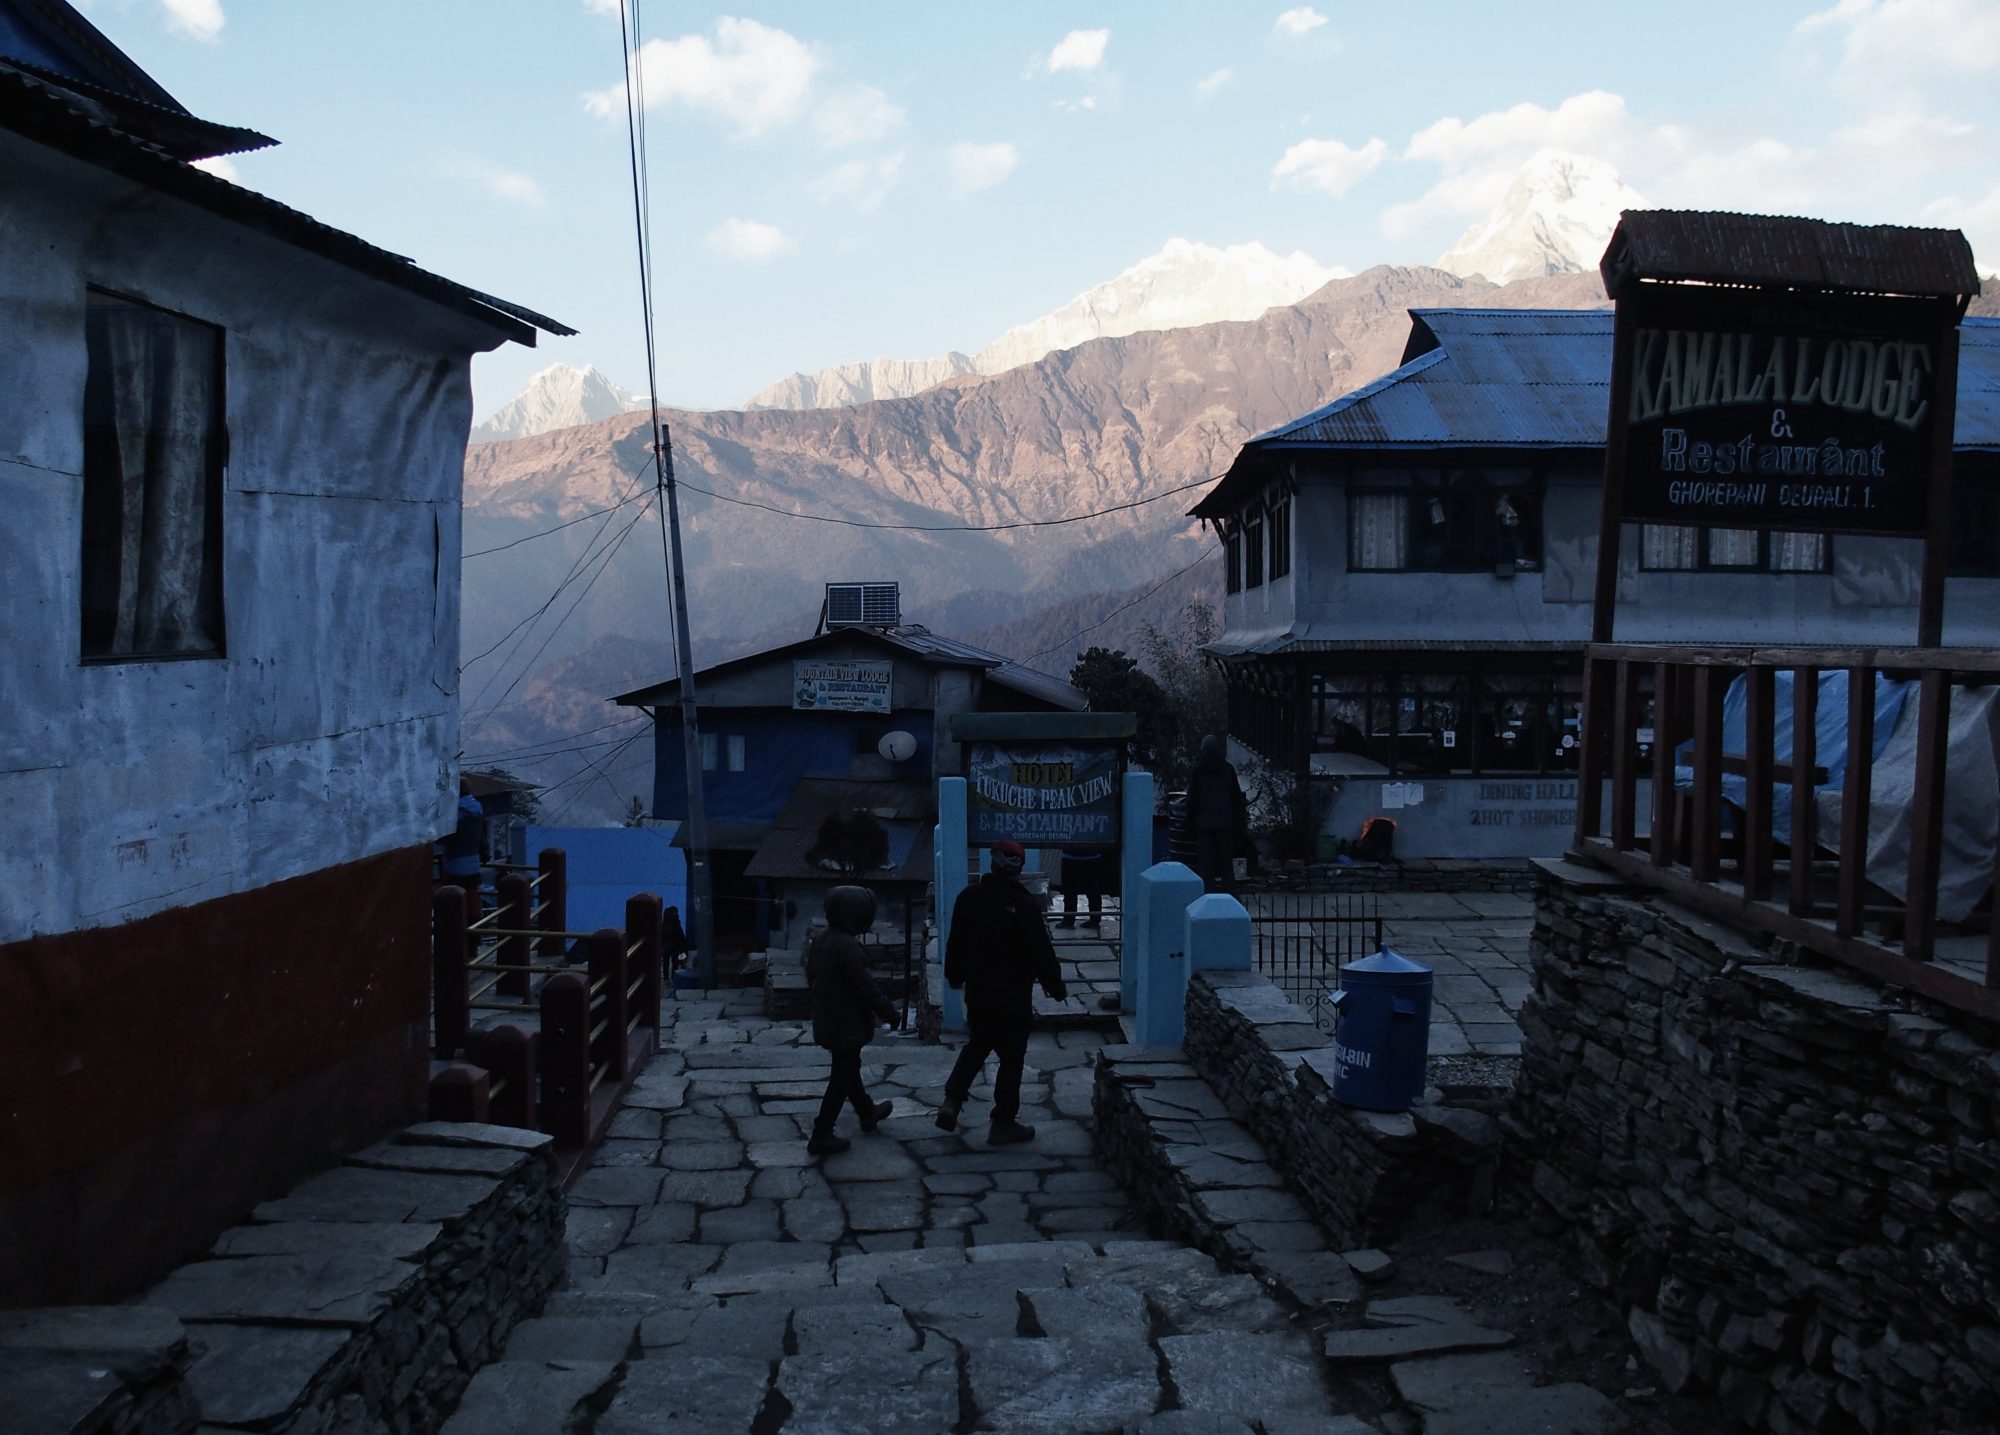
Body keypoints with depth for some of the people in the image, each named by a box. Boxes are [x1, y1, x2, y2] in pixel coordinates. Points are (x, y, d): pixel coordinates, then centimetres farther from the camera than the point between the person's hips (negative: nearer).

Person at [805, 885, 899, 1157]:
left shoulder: (820, 940, 3)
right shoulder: (847, 947, -25)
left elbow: (812, 977, 14)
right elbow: (865, 986, -23)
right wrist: (888, 1011, -10)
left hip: (826, 1019, 10)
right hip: (847, 1023, -10)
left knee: (848, 1068, 24)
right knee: (843, 1077, -1)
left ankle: (868, 1113, 43)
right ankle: (821, 1136, 2)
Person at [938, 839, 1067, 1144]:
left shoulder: (968, 898, -1)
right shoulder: (1024, 905, -18)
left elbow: (955, 944, 10)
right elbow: (1042, 952, -15)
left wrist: (955, 976, 25)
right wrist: (1056, 987, -1)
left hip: (977, 994, 5)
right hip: (1013, 999, -5)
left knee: (976, 1045, 24)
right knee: (1011, 1058, 6)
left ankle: (952, 1099, 9)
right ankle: (1003, 1124, 11)